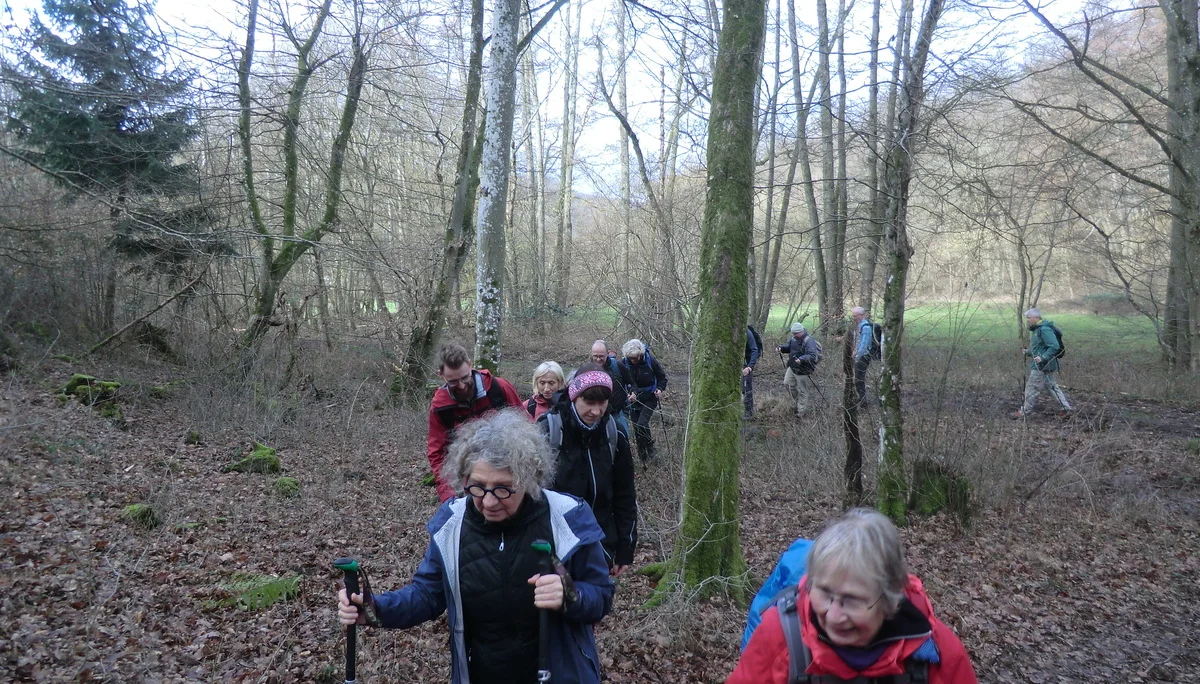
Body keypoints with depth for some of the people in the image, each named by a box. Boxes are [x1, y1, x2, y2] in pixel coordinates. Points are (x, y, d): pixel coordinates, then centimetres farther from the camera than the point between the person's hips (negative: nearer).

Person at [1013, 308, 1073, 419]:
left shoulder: (1044, 330, -20)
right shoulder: (1036, 329, 12)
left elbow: (1054, 346, -25)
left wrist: (1042, 357, -29)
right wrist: (1028, 352, 10)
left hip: (1042, 367, -10)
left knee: (1032, 388, -1)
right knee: (1053, 387, 17)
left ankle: (1024, 412, 8)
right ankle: (1068, 407, 23)